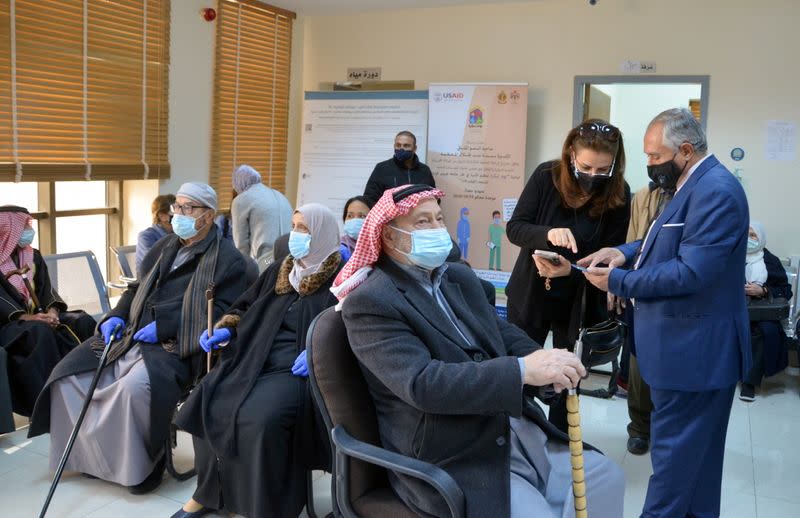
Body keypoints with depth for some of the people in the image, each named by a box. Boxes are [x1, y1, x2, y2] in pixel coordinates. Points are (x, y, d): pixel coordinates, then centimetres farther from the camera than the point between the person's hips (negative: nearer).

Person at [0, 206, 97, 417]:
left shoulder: (33, 256, 16)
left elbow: (46, 288, 7)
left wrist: (52, 310, -14)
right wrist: (27, 317, -29)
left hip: (40, 316, 5)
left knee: (83, 322, -20)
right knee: (41, 332, -37)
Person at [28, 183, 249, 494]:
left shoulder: (228, 260, -5)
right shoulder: (165, 246, 18)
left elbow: (221, 314, -14)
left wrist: (164, 327, -18)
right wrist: (117, 316, 7)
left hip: (175, 346, -8)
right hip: (131, 335, 8)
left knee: (134, 387, -35)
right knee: (68, 374, -5)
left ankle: (142, 465, -10)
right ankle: (93, 454, 10)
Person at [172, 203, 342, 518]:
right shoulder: (279, 271, 19)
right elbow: (244, 307, 26)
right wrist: (224, 330, 7)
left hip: (296, 368, -6)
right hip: (253, 359, 7)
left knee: (259, 418, -32)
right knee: (206, 404, -13)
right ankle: (210, 491, 7)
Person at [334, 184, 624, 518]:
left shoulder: (459, 277, 12)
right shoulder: (369, 302, -15)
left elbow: (504, 332, 10)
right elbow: (421, 384, -26)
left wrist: (545, 363, -13)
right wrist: (522, 370, -31)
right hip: (450, 461, -7)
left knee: (604, 478, 4)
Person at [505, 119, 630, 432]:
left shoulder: (618, 193, -11)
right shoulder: (546, 176, -12)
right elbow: (514, 227, -11)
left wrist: (570, 269, -26)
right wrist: (548, 234, -32)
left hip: (579, 302, 0)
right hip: (530, 295, 0)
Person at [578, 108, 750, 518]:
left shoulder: (716, 191, -22)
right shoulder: (693, 184, 12)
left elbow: (690, 271, -28)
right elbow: (667, 241, 20)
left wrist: (618, 281, -20)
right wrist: (625, 252, 1)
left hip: (695, 348, -11)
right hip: (690, 343, 11)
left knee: (674, 447, 1)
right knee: (695, 445, 22)